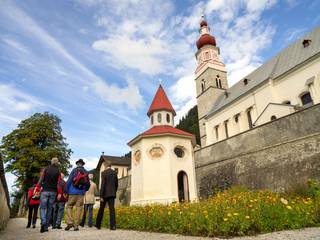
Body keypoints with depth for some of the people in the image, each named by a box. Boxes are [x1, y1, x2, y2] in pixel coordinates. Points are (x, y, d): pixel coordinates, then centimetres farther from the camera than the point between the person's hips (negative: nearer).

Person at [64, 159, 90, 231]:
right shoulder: (86, 172, 8)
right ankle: (76, 226, 5)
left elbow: (69, 181, -5)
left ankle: (70, 222, -4)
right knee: (78, 209, 5)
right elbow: (88, 184, 12)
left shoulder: (74, 170, -1)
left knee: (69, 207, 9)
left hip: (73, 192, -2)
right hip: (81, 193, 2)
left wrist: (66, 191, 3)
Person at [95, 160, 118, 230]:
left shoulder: (104, 173, -7)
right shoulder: (115, 173, 7)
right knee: (112, 209, 1)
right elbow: (116, 184, 10)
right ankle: (113, 226, -5)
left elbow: (103, 184, -13)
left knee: (101, 209, 12)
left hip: (105, 194, -3)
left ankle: (98, 225, 24)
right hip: (112, 194, 3)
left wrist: (101, 196, -12)